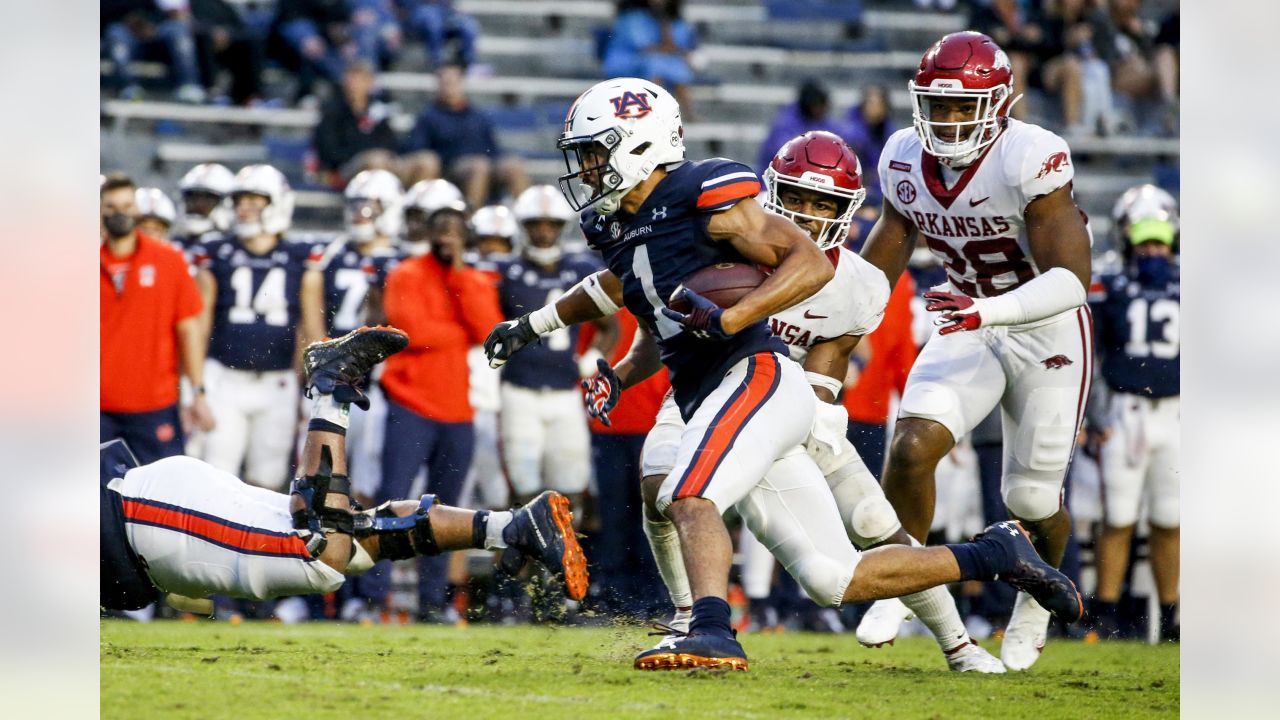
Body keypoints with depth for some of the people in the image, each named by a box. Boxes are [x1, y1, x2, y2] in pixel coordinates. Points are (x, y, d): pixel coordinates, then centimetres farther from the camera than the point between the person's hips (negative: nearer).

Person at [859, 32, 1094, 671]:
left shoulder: (1030, 161, -27)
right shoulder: (907, 162, -8)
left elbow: (1070, 280, -32)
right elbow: (882, 259, 10)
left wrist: (987, 310, -46)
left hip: (1047, 335, -4)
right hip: (970, 330, 4)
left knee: (1032, 499, 5)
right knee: (912, 446, -20)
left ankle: (1035, 603, 37)